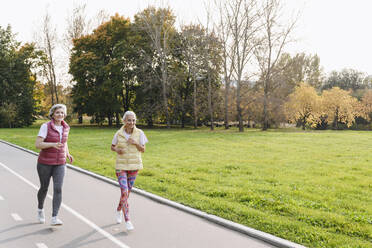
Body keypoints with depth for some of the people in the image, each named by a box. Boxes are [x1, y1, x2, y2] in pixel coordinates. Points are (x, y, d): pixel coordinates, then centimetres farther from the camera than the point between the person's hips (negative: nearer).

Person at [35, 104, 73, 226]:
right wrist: (53, 144, -34)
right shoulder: (45, 126, -12)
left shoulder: (66, 127, 3)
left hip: (59, 164, 3)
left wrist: (67, 154, 6)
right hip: (45, 162, -3)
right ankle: (40, 209, 42)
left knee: (58, 189, -13)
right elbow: (37, 144, -18)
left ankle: (54, 218, -13)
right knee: (44, 188, 12)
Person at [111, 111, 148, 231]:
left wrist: (135, 143, -20)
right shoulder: (118, 134, -6)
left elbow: (143, 150, -1)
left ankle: (119, 210, 43)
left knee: (127, 191, 15)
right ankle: (127, 220, -4)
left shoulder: (139, 133, -6)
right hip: (121, 166, -2)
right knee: (124, 192, -12)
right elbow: (112, 147, 7)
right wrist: (117, 150, -15)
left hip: (134, 166, 2)